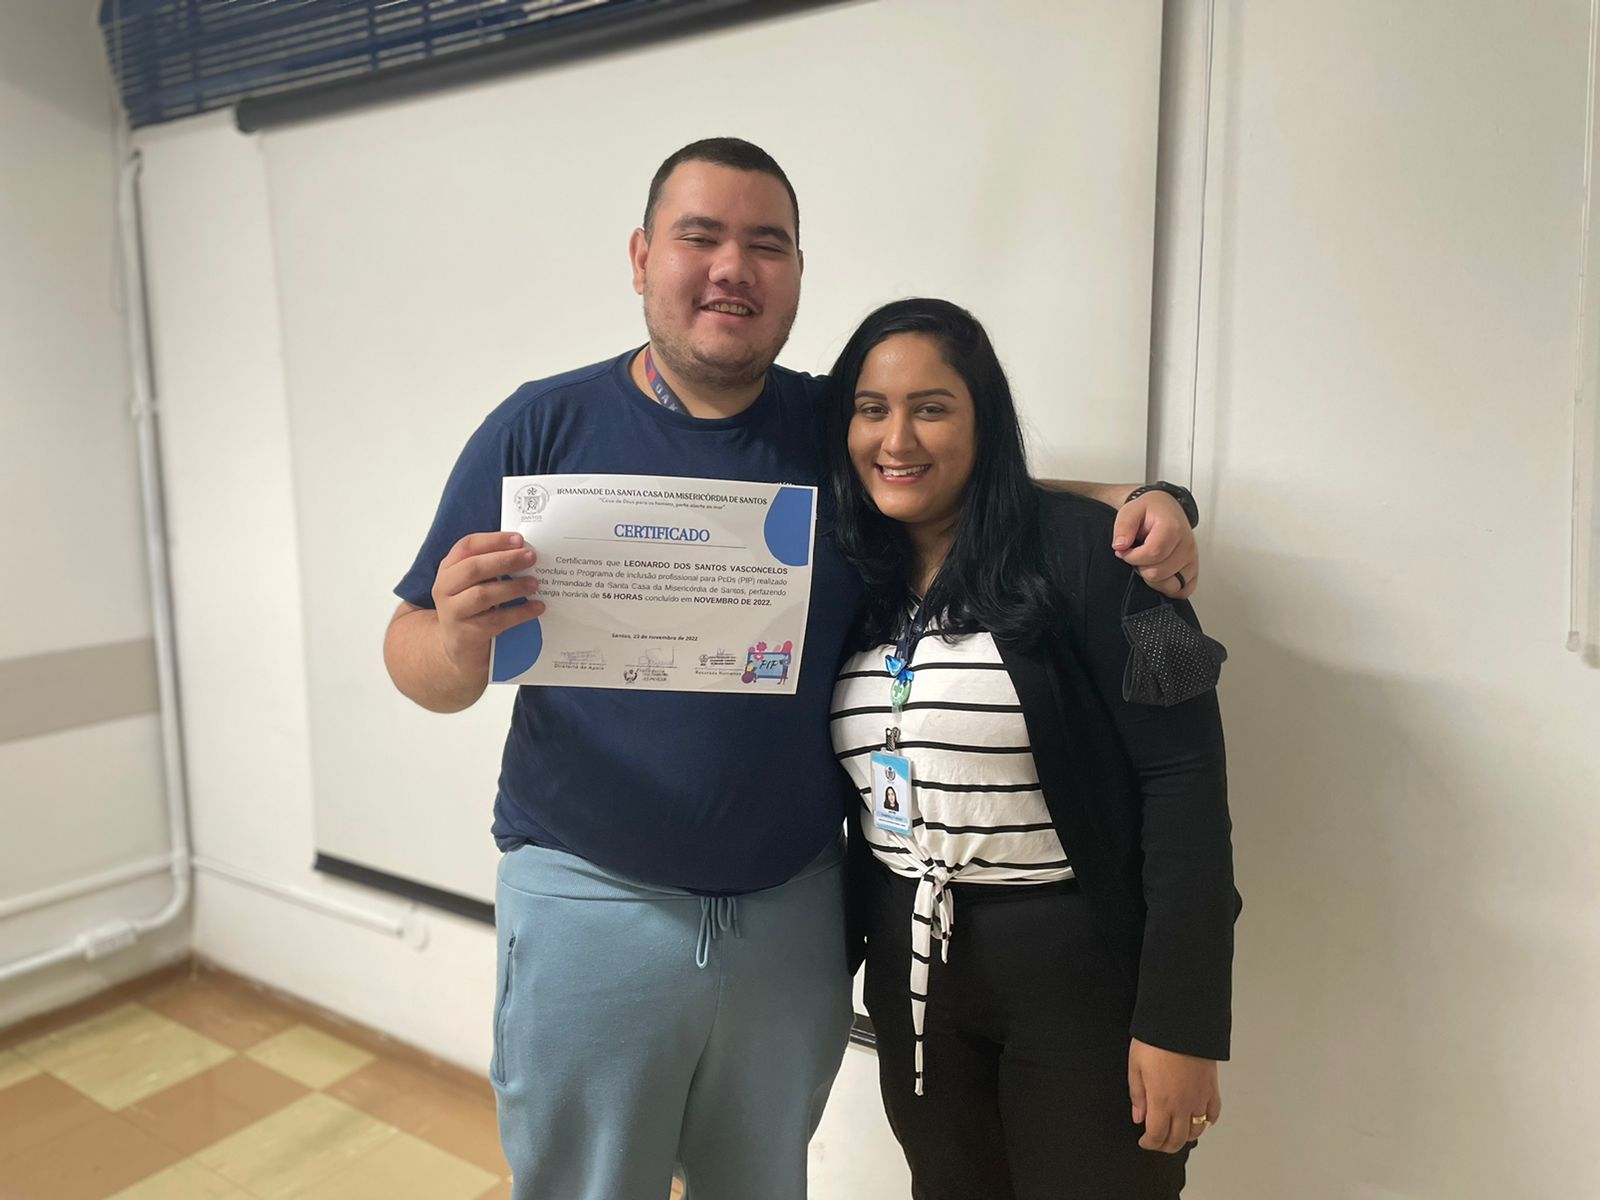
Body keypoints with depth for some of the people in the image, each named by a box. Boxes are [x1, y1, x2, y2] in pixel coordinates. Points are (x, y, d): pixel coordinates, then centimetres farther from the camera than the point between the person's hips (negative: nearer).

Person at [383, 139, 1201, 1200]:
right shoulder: (544, 427, -7)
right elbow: (414, 660, -4)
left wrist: (1136, 507, -10)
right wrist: (460, 640, -27)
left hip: (794, 911, 3)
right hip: (590, 905, -2)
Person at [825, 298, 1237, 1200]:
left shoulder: (1081, 549, -14)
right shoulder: (852, 582, 4)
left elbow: (1185, 776, -17)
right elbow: (862, 797, 10)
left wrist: (1182, 1020, -18)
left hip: (1082, 966, -5)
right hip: (911, 970, 6)